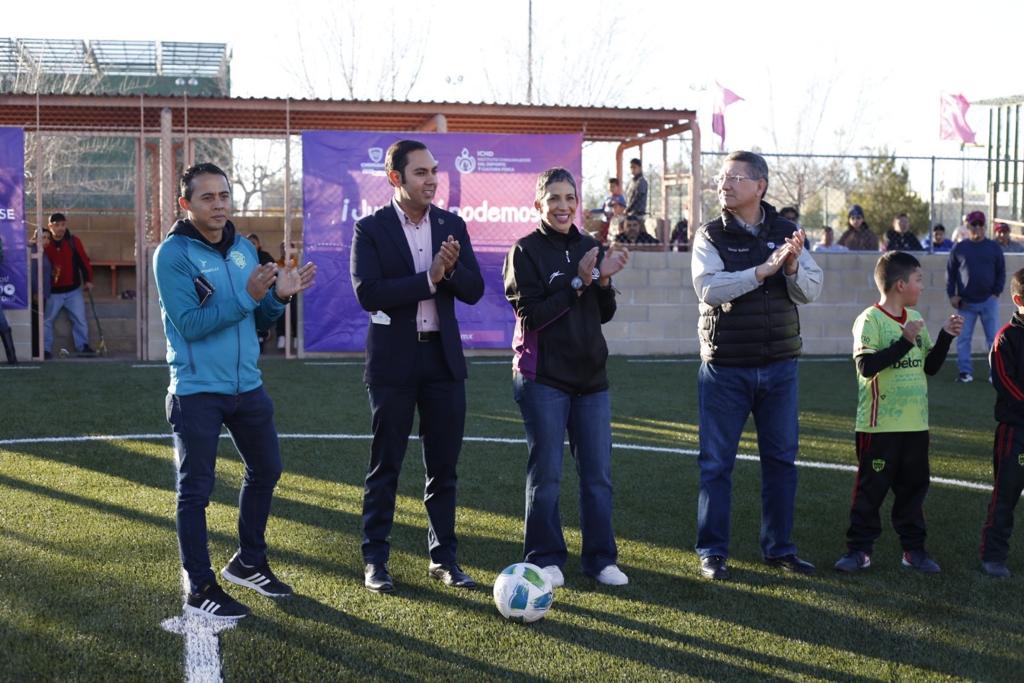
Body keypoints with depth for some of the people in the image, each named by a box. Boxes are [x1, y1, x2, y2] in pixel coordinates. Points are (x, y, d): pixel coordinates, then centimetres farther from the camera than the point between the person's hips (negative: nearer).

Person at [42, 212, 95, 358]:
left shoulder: (74, 241, -4)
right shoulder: (43, 244, -9)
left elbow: (84, 261, 1)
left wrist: (88, 280, -2)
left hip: (73, 290, 1)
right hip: (52, 292, -1)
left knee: (80, 319, 5)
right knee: (46, 320, 2)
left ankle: (83, 346, 18)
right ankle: (46, 349, 12)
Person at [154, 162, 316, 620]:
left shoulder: (243, 249, 8)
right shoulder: (173, 254, -12)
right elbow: (188, 324, -20)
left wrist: (279, 297, -8)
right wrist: (246, 297, -23)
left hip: (247, 385, 7)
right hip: (197, 391, -7)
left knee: (266, 470, 18)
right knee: (195, 490, 0)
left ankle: (248, 563, 37)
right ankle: (199, 590, 12)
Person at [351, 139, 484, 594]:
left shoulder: (453, 226, 7)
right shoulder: (370, 229, -4)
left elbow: (474, 291, 1)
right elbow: (368, 293, -17)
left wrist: (451, 270, -19)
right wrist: (428, 279, -21)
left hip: (443, 357, 4)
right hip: (393, 361, -3)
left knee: (443, 466, 9)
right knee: (385, 466, 4)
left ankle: (443, 558, 20)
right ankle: (375, 560, 15)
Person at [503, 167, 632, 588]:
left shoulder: (588, 248, 11)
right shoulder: (526, 250, -5)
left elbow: (604, 314, 11)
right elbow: (531, 314, -14)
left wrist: (604, 280, -7)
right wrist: (578, 282, -16)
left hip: (590, 376, 5)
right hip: (543, 379, -5)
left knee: (599, 474, 7)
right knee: (546, 475, 1)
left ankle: (600, 558, 17)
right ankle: (545, 559, 13)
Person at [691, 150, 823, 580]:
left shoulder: (786, 233, 5)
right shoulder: (711, 236, -2)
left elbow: (812, 291, -1)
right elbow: (709, 288, -18)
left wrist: (793, 266, -21)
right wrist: (763, 270, -27)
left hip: (779, 365, 3)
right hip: (725, 367, -3)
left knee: (781, 459, 10)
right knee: (717, 462, 2)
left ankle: (778, 548, 22)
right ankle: (712, 552, 12)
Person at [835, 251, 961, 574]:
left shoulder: (916, 319, 11)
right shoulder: (870, 320, -11)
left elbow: (931, 366, 14)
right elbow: (867, 366, -23)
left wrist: (946, 336, 1)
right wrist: (905, 341, -23)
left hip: (915, 423, 7)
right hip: (879, 425, -7)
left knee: (913, 486, 13)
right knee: (871, 487, 1)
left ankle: (914, 548, 22)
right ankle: (859, 549, 10)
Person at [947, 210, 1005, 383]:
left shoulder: (994, 247, 5)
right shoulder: (959, 248, 4)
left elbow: (1001, 272, 7)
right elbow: (950, 273, 6)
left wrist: (997, 293, -3)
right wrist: (952, 295, -2)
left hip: (989, 301, 0)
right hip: (966, 302, 0)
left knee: (993, 338, 1)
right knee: (963, 338, 1)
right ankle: (965, 371, 7)